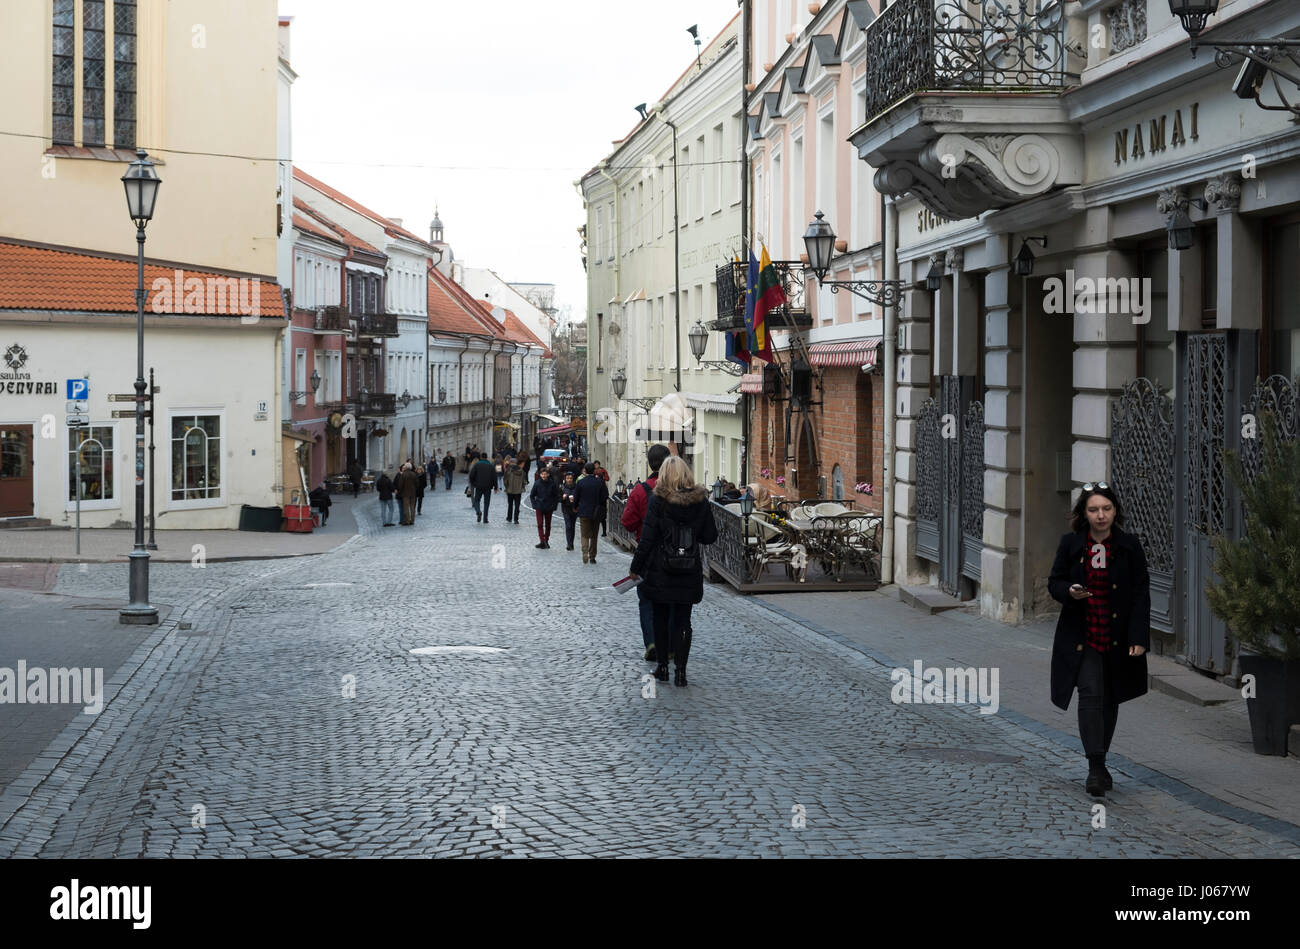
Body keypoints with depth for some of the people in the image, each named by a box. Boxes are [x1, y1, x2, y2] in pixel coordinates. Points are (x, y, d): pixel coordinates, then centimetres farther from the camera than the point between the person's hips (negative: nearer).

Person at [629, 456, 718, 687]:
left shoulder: (658, 501, -10)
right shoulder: (701, 501, -3)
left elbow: (647, 538, -10)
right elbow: (710, 536, 4)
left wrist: (636, 567, -1)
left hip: (660, 572, -2)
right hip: (690, 573, 2)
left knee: (660, 619, 13)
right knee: (682, 621, 7)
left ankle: (663, 666, 17)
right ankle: (680, 670, 1)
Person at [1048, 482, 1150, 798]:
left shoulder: (1129, 546, -3)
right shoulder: (1071, 544, -1)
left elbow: (1141, 593, -2)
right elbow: (1054, 582, 8)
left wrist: (1138, 638, -9)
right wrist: (1069, 592, -17)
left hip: (1118, 638, 1)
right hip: (1082, 636, -1)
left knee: (1110, 699, 10)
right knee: (1091, 695, -13)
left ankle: (1098, 764, 25)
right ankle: (1096, 768, -13)